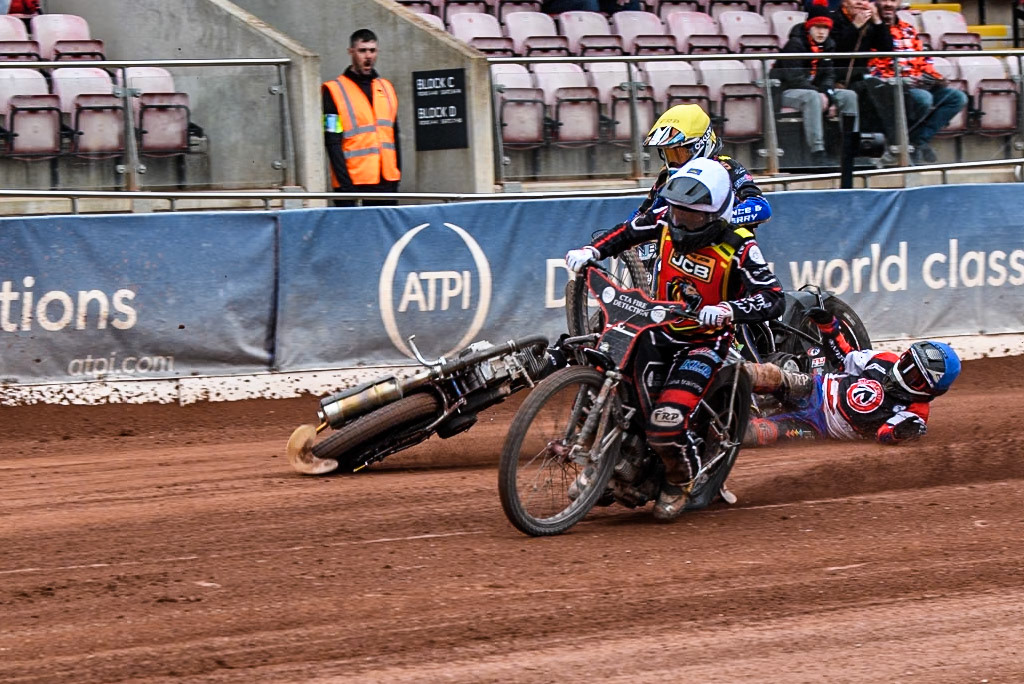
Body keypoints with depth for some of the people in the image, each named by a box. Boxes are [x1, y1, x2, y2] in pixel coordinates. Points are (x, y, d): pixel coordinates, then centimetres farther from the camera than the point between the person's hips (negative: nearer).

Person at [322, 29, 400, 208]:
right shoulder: (334, 91, -2)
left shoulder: (386, 88, 16)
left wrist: (397, 176, 10)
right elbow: (333, 143, -7)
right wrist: (346, 184, -15)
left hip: (387, 183, 5)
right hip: (354, 184, -5)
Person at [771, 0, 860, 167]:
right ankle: (817, 153, -46)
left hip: (815, 89, 8)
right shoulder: (795, 44, -15)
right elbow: (793, 78, -22)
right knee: (812, 98, -38)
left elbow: (828, 76, 8)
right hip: (786, 91, -8)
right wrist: (820, 95, -24)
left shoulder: (828, 45, 8)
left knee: (849, 96, -8)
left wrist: (828, 95, -14)